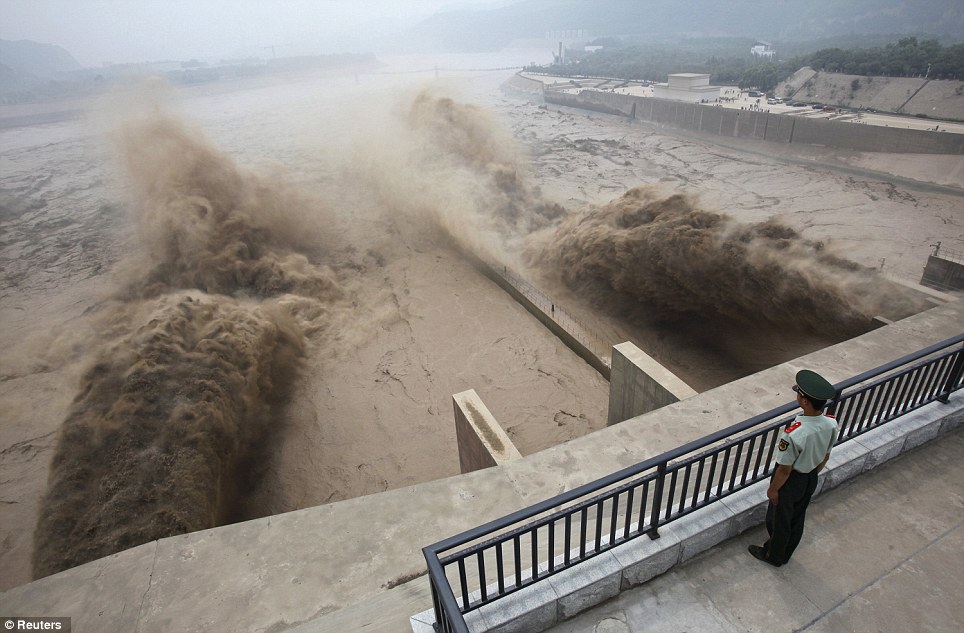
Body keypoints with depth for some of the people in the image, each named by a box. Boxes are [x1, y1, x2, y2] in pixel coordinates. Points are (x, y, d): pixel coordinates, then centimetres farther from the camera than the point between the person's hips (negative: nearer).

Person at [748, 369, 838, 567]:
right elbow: (825, 457, 0)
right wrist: (813, 474, 18)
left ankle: (774, 556, 44)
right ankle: (785, 553, 51)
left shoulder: (794, 434, -39)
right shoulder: (831, 424, -18)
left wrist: (773, 489, -7)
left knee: (779, 520, 20)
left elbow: (785, 469, -25)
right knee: (797, 519, 28)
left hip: (791, 482, -6)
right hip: (811, 480, 6)